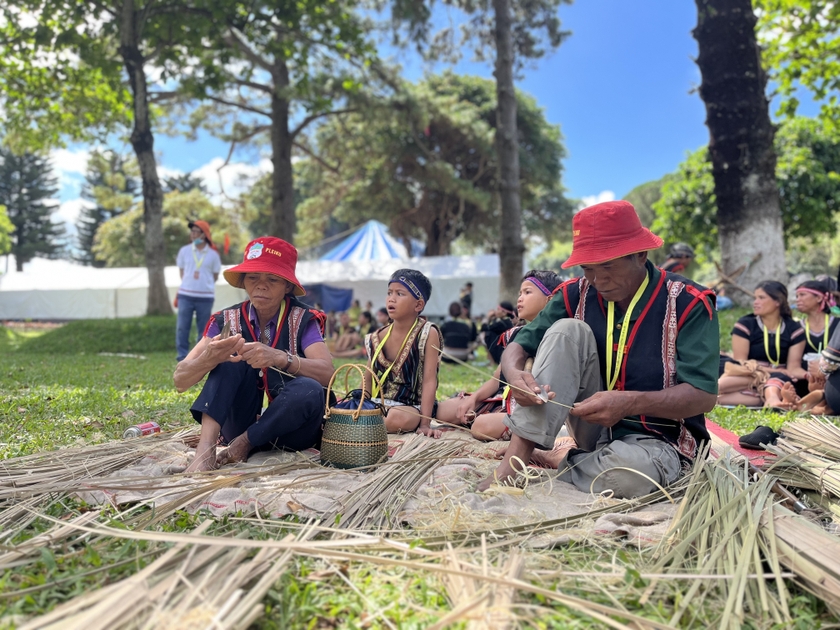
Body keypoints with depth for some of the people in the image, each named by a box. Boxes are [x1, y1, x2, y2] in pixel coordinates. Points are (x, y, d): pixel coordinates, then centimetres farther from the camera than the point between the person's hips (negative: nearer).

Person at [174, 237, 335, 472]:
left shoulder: (303, 320, -8)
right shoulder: (227, 321, -3)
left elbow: (327, 374, -24)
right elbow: (180, 380, -12)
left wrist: (280, 359, -42)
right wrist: (209, 358, -35)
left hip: (289, 429, -1)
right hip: (241, 425, 2)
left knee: (309, 389, -32)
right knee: (230, 359, -20)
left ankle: (244, 444, -13)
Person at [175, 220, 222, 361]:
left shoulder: (213, 254, 1)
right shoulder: (184, 251, 4)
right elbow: (182, 272, 14)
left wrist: (204, 284, 5)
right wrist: (189, 282, 7)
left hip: (206, 296, -1)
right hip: (185, 295, 1)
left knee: (203, 328, 6)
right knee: (182, 326, -2)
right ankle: (182, 355, 6)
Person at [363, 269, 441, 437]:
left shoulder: (428, 334, -9)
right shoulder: (378, 338, 3)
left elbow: (429, 381, -14)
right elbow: (369, 380, 11)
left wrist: (425, 423, -20)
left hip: (410, 407, -3)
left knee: (397, 418, -37)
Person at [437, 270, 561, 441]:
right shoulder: (516, 334, 13)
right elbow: (497, 378, 14)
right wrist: (473, 398, 0)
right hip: (502, 398, 8)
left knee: (482, 426, -34)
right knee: (442, 411, 0)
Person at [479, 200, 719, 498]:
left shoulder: (688, 303, -15)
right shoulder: (576, 294, -4)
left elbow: (704, 395, -21)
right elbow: (518, 347, -7)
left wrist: (629, 403, -37)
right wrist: (515, 374, -31)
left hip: (658, 438, -3)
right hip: (595, 426, 3)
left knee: (627, 472, -40)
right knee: (567, 330, -20)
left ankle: (558, 459, -5)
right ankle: (514, 461, -24)